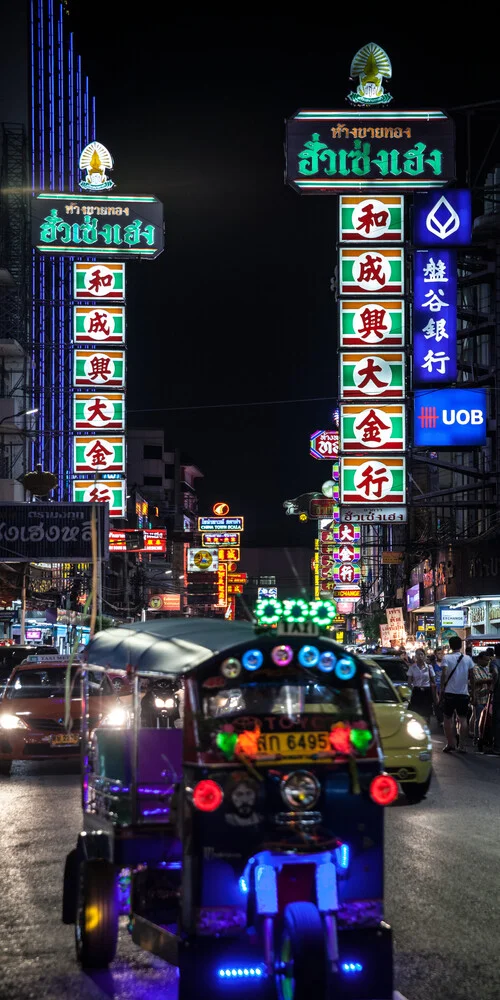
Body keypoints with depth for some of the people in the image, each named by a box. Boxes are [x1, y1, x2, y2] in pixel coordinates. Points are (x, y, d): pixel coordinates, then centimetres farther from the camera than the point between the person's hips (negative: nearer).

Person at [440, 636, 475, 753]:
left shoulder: (447, 658, -7)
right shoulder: (467, 658, 3)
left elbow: (444, 674, -18)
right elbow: (471, 675, 5)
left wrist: (442, 689, -13)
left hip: (449, 692, -2)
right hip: (463, 693, 2)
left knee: (448, 718, 9)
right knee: (463, 719, 7)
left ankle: (450, 744, 3)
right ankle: (462, 745, 3)